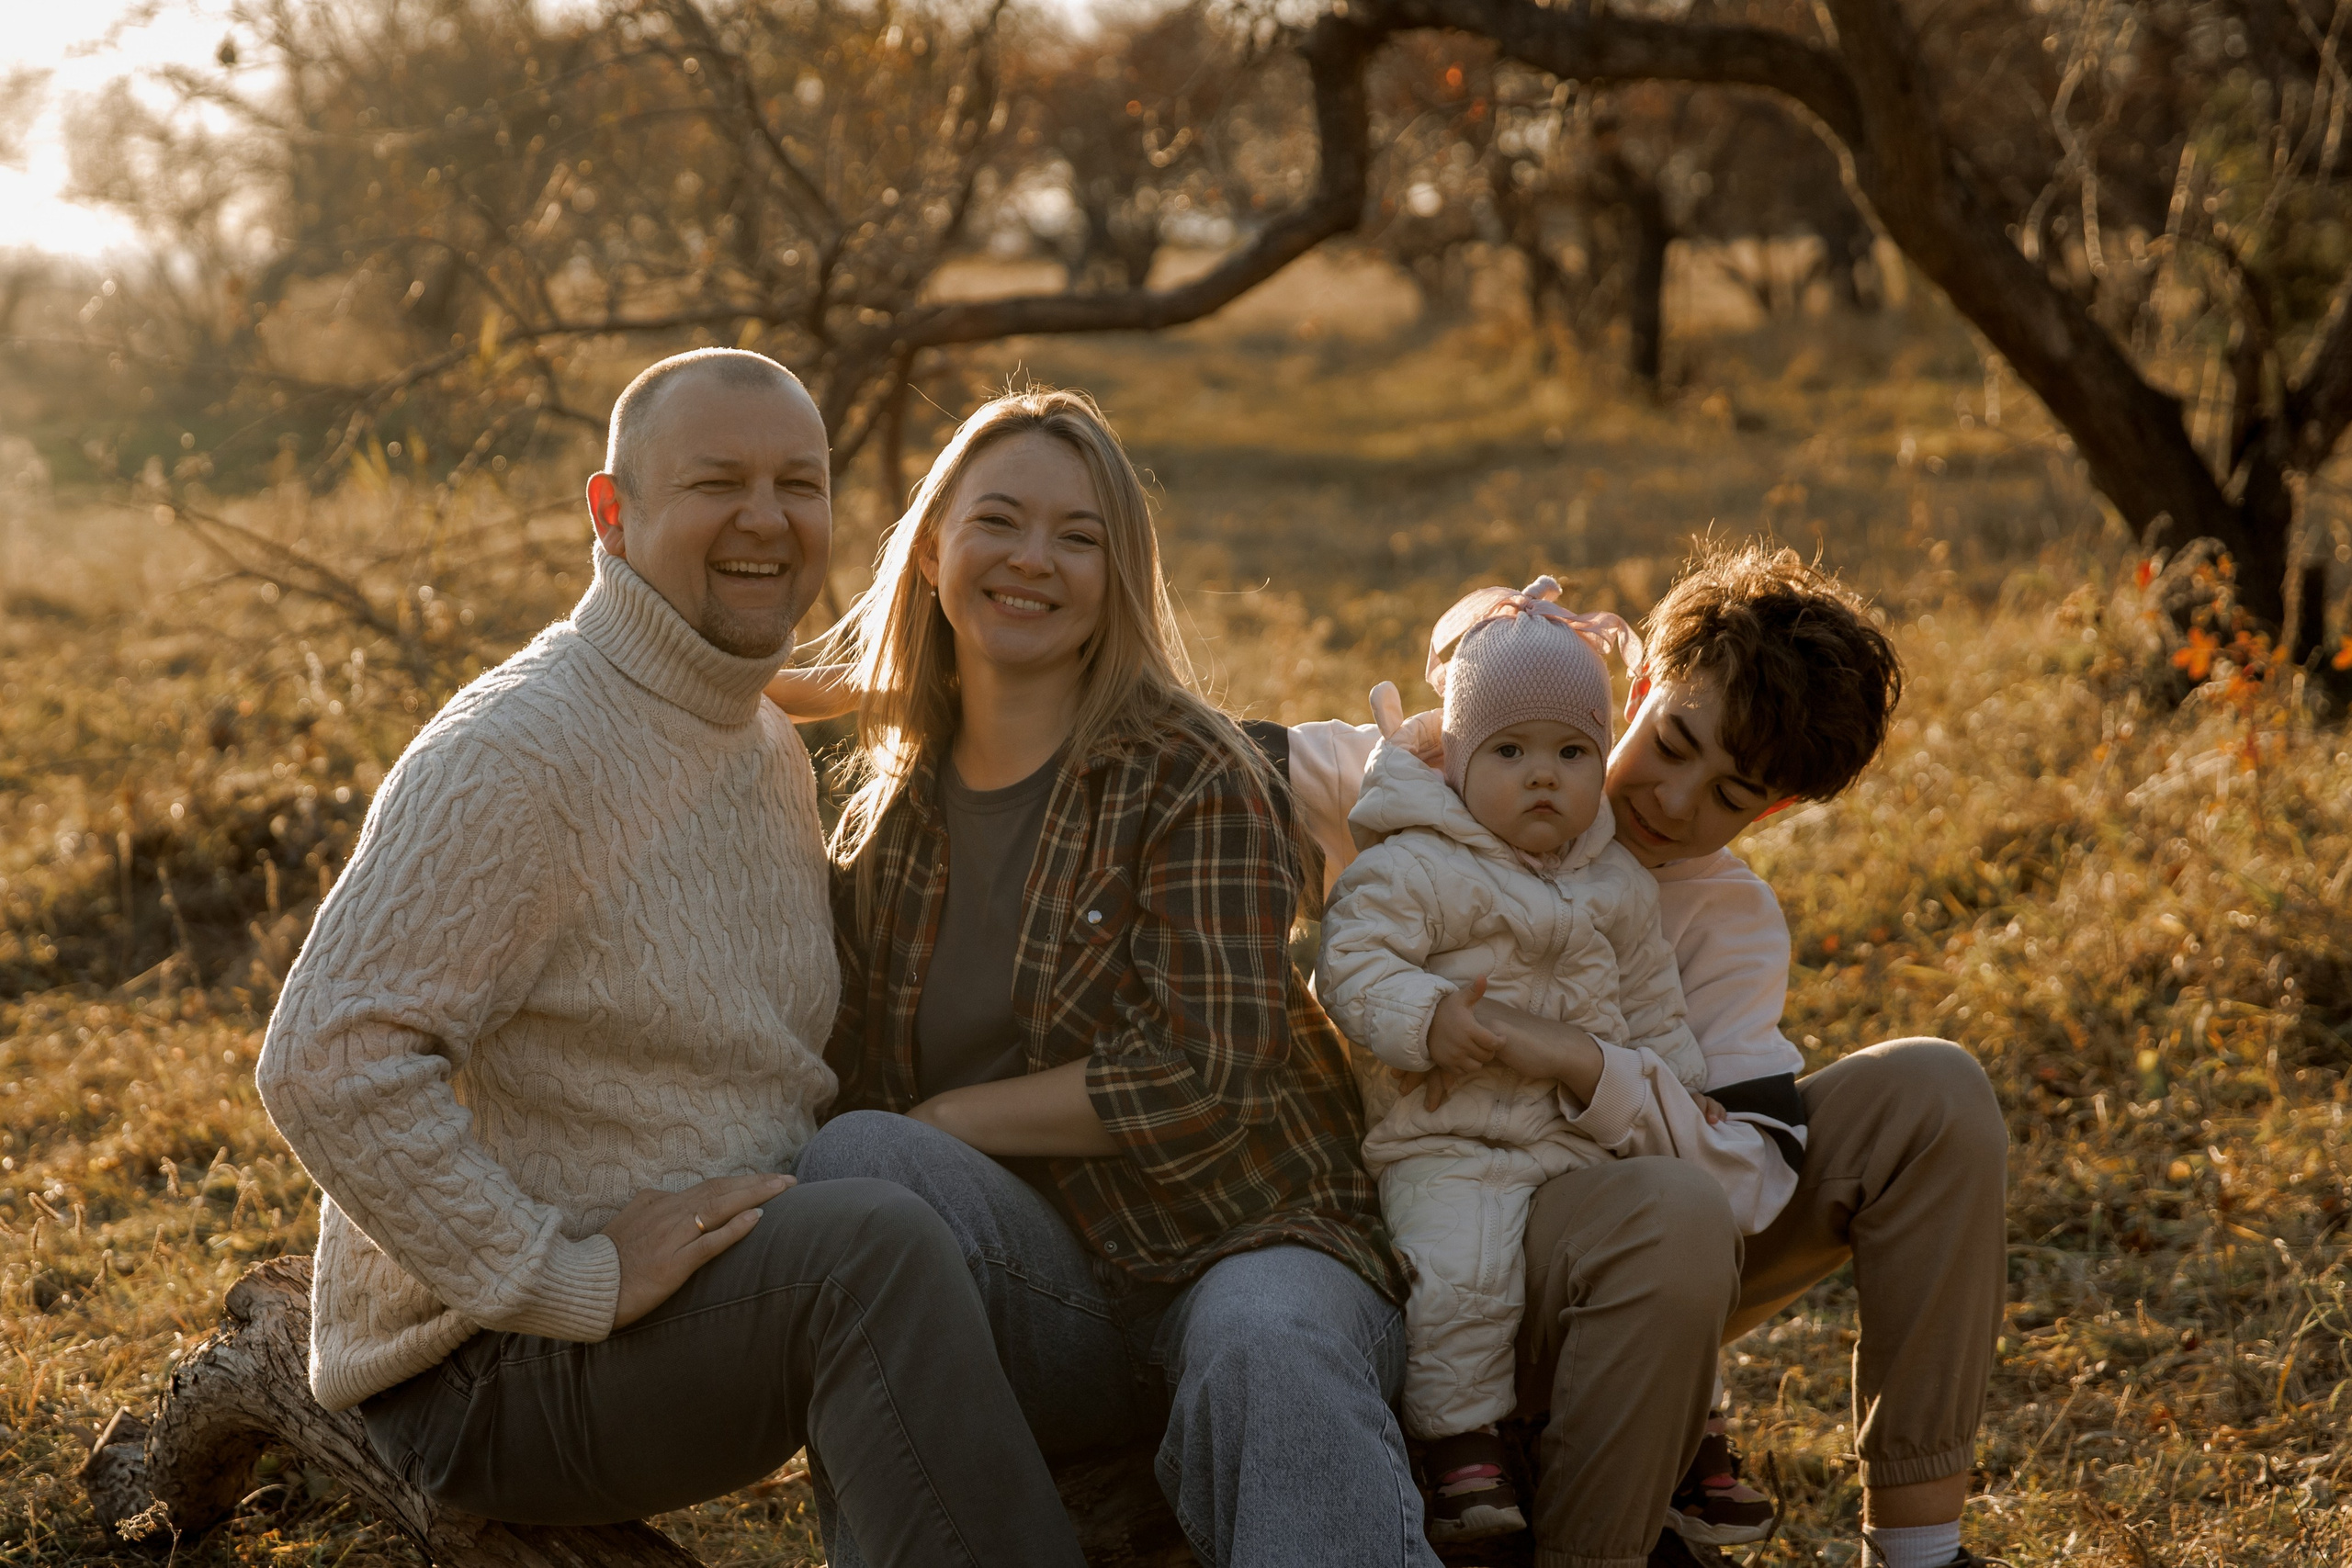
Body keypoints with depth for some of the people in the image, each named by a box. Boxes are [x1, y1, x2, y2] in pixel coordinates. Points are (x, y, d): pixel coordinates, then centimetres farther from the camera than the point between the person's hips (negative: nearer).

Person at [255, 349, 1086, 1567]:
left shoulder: (772, 748, 12)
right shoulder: (514, 754, -18)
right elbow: (328, 1065, -26)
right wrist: (570, 1278, -26)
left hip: (725, 1289, 9)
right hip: (490, 1370, -9)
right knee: (877, 1251, -32)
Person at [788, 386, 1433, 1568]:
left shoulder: (1194, 778, -3)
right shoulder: (884, 827, 12)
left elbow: (1201, 1079, -13)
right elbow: (852, 1089, 15)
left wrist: (951, 1118, -8)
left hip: (1239, 1243, -3)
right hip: (1039, 1302, 4)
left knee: (1266, 1352, -38)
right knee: (858, 1156, -26)